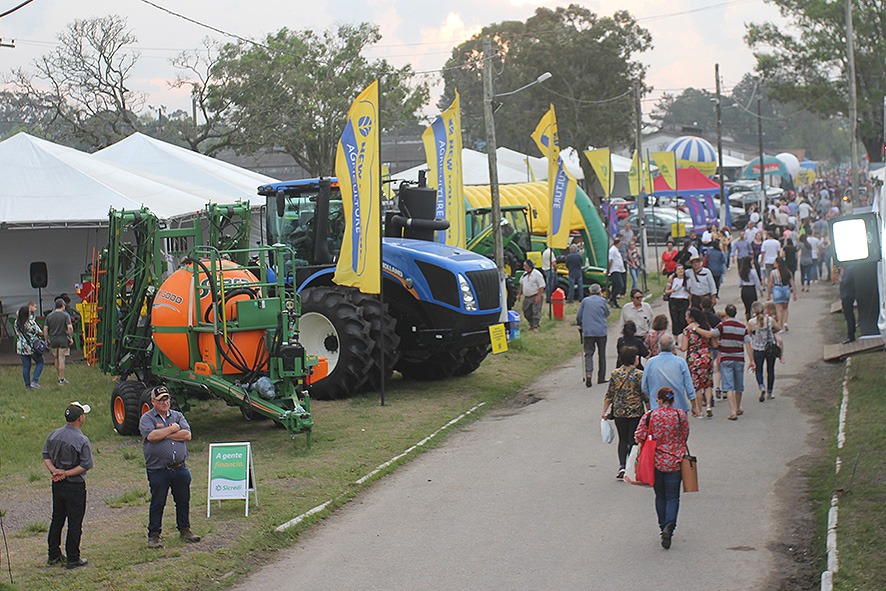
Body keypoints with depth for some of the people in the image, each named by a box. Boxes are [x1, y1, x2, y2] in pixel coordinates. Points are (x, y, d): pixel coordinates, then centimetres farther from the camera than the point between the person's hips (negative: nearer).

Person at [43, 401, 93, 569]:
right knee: (75, 522, 4)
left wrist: (54, 471, -9)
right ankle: (73, 559, 9)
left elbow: (46, 456, 3)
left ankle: (53, 555, 25)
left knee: (57, 519, 18)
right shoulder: (82, 440, -18)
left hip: (57, 484, 6)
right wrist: (66, 473, -15)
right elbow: (86, 465, -20)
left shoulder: (53, 435, 1)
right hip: (75, 486, -6)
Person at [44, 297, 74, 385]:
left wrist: (46, 340, 9)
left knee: (56, 359, 15)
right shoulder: (65, 315, -7)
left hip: (53, 341, 3)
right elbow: (70, 327, -18)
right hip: (63, 340, -3)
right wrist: (71, 338, -7)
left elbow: (45, 329, 2)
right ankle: (61, 379, 1)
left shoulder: (49, 316, 4)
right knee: (61, 360, -1)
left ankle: (60, 377, 23)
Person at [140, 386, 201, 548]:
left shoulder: (177, 416, 11)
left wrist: (164, 435, -11)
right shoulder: (147, 418, 0)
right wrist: (173, 429, -9)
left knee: (183, 501, 12)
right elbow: (151, 436, -19)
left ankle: (184, 530, 27)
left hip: (180, 469, 4)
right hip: (158, 471, -4)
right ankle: (153, 535, 10)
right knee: (157, 504, 1)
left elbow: (187, 435, -5)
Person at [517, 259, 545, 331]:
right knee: (526, 312, 10)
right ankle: (531, 325, 25)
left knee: (536, 312, -7)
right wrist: (519, 294, 20)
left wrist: (538, 296, -20)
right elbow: (522, 284, 23)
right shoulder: (525, 274, 10)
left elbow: (541, 286, -15)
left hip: (536, 297, -8)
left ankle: (535, 327, -4)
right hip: (527, 297, 8)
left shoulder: (537, 274, -14)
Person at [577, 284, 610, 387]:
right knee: (602, 354, 11)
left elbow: (578, 317, 8)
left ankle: (588, 374, -20)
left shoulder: (585, 301, 4)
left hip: (587, 331, 1)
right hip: (601, 331, 0)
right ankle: (601, 378, 14)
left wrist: (580, 326, 26)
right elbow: (607, 313, 16)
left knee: (588, 353, 1)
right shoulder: (602, 301, 1)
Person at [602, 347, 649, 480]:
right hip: (636, 412, -3)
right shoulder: (639, 374, -10)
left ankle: (622, 466, -2)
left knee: (623, 439, 14)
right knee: (633, 440, 6)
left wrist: (605, 412, 11)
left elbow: (609, 395, 3)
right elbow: (645, 396, -8)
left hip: (619, 412, 3)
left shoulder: (615, 373, 0)